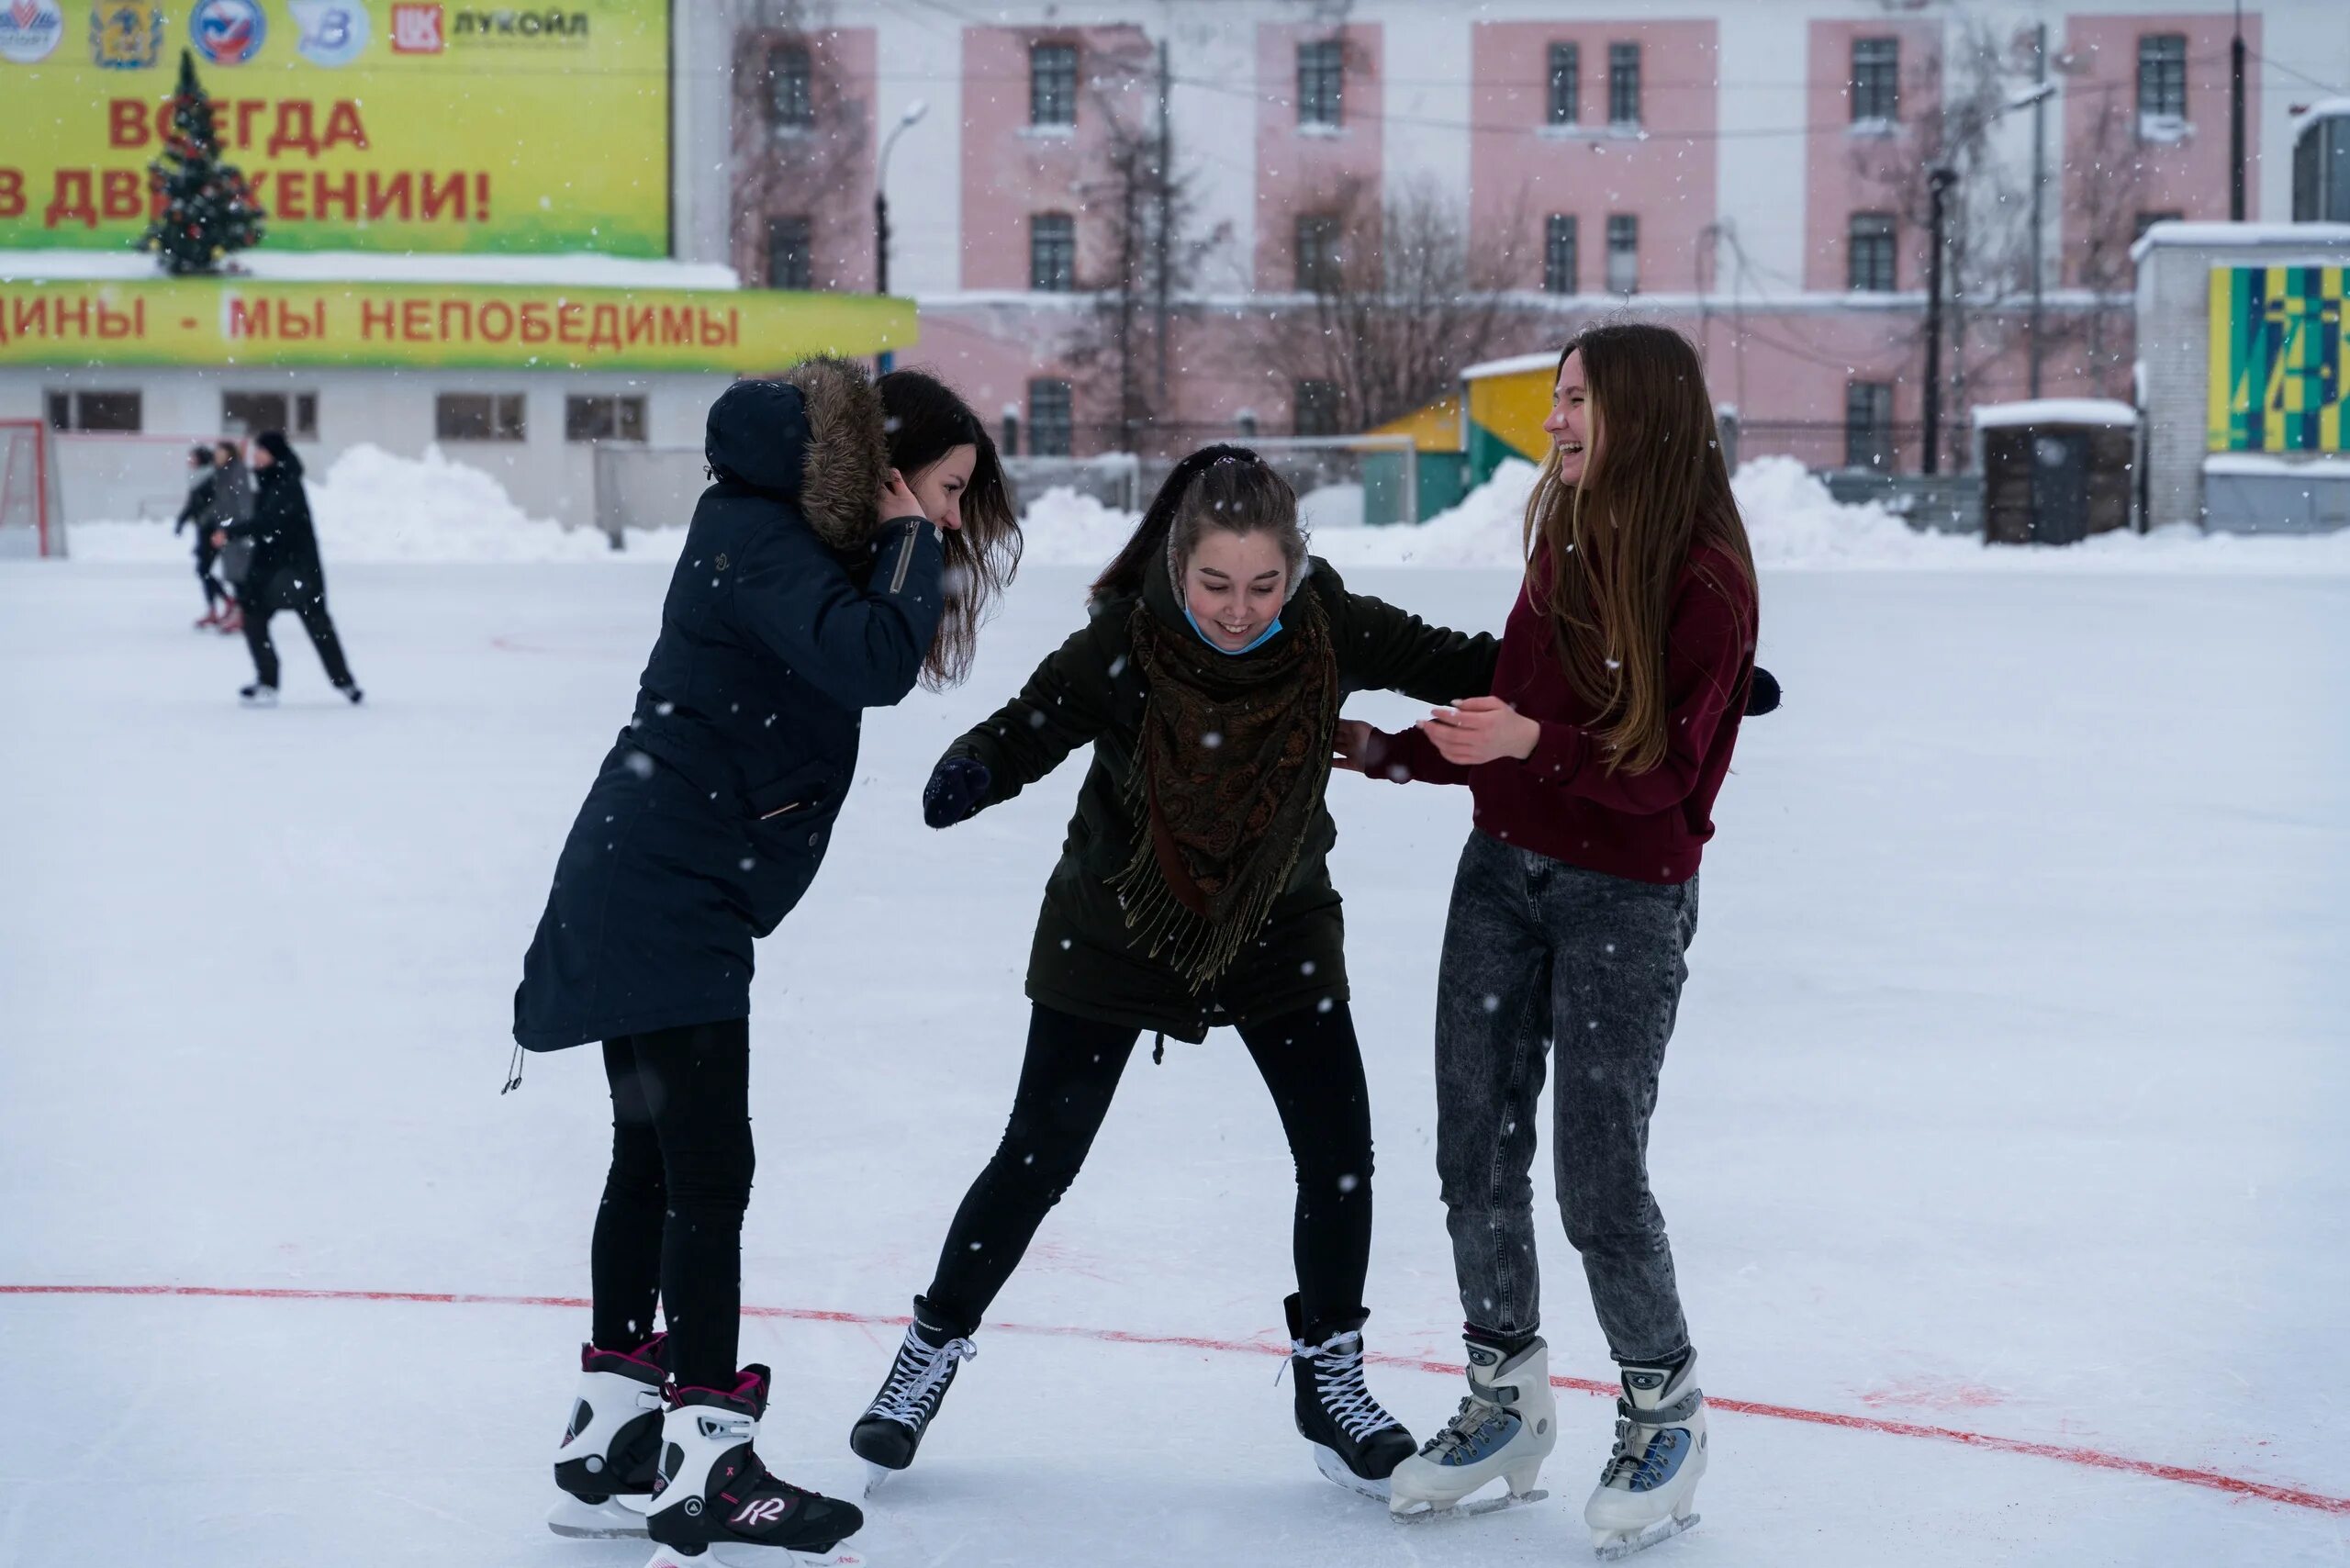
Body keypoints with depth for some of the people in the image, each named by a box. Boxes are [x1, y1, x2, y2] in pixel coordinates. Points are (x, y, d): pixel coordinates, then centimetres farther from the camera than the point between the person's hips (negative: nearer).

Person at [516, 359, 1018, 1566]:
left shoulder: (782, 538, 15)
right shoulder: (759, 539, -16)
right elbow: (871, 662, -29)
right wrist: (915, 543, -15)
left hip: (647, 891, 11)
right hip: (668, 900, -11)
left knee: (653, 1165, 15)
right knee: (710, 1172, -9)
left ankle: (609, 1445, 24)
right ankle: (703, 1467, -5)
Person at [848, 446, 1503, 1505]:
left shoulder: (1331, 630, -20)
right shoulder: (1122, 643, -26)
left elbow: (1453, 663, -12)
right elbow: (1028, 726, -26)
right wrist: (970, 772, -52)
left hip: (1278, 929, 2)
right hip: (1115, 930, -2)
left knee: (1339, 1156, -3)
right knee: (1039, 1160, 6)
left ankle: (1329, 1380, 20)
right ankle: (931, 1351, 27)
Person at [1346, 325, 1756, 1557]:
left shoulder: (1704, 575, -15)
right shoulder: (1562, 542, 6)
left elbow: (1662, 769, -18)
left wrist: (1532, 746, -30)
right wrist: (1390, 752, 11)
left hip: (1627, 895, -6)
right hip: (1504, 868, 7)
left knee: (1597, 1177, -3)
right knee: (1476, 1151, 9)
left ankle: (1664, 1410, 20)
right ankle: (1505, 1398, 27)